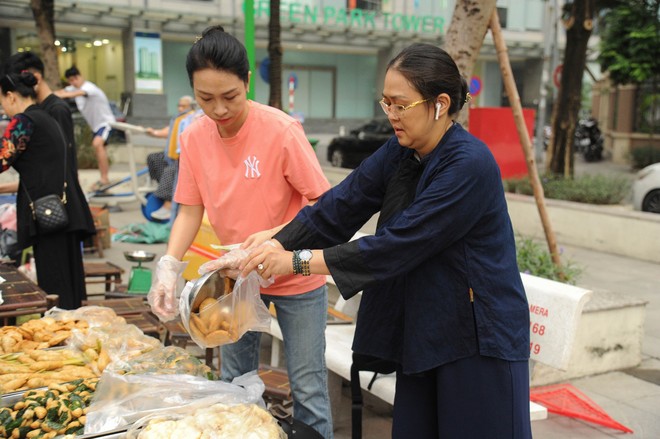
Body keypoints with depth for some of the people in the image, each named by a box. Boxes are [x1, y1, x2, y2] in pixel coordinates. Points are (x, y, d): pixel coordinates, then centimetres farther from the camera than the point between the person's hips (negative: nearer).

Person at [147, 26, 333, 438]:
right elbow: (190, 210, -4)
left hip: (296, 278, -4)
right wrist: (168, 268, -18)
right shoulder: (194, 137, -8)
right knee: (234, 383, 18)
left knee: (308, 388, 3)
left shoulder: (281, 130, -22)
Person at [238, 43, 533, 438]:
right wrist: (277, 245, -16)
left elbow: (397, 245, -26)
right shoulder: (401, 153, 2)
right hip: (424, 333, 7)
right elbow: (341, 205, -3)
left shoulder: (469, 166, -23)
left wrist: (299, 261, -24)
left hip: (478, 339, -7)